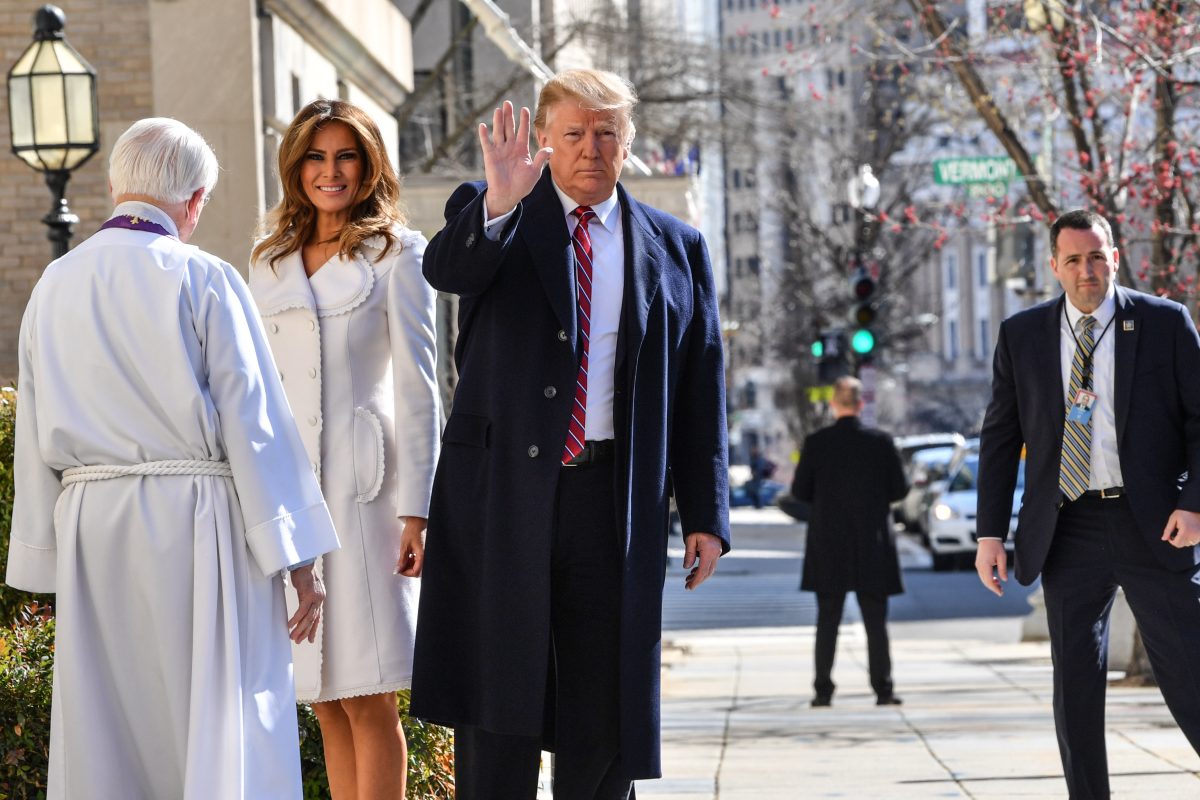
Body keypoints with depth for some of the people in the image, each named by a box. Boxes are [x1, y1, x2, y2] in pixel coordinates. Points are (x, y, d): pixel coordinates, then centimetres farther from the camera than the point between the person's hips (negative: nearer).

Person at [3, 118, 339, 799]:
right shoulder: (204, 280, -7)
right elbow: (254, 421, -9)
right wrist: (297, 557, -6)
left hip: (92, 528, 5)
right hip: (196, 523, -5)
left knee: (105, 743, 9)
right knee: (222, 736, -1)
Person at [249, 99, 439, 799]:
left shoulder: (397, 253, 2)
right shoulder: (271, 264, 16)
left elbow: (416, 386, -2)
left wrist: (415, 510, -10)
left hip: (364, 485, -5)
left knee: (368, 699, -7)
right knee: (327, 704, 5)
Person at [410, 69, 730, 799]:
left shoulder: (675, 248, 10)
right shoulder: (491, 215, 5)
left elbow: (701, 390, 8)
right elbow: (448, 270, -18)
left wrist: (706, 514, 2)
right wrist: (498, 204, -38)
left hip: (612, 497, 2)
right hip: (501, 491, -1)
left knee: (606, 710, 6)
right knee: (497, 709, 2)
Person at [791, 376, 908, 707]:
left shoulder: (816, 442, -6)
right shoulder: (881, 441, -6)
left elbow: (799, 491, -2)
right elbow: (899, 488, -1)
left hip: (828, 544, 0)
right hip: (872, 543, 0)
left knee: (827, 619, 7)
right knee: (876, 619, 5)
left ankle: (823, 690, 5)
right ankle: (883, 689, 2)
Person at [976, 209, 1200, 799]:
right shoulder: (1021, 335, 7)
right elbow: (1000, 437, 9)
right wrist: (990, 532, 3)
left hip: (1152, 526, -2)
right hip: (1068, 530, 2)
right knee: (1076, 683, 5)